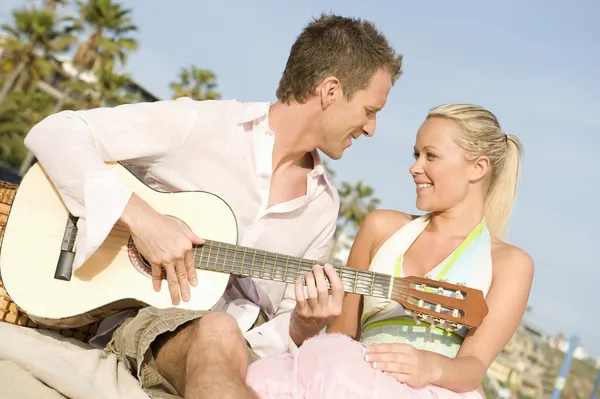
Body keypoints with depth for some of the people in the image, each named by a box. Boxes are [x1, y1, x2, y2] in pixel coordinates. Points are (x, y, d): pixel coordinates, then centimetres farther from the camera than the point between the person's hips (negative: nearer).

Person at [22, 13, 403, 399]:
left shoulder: (324, 204, 8)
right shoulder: (199, 126, -7)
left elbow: (283, 321, 12)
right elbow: (52, 131, -10)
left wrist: (303, 326, -12)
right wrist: (137, 214, -22)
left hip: (246, 351, 5)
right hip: (149, 323, -4)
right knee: (219, 334, -39)